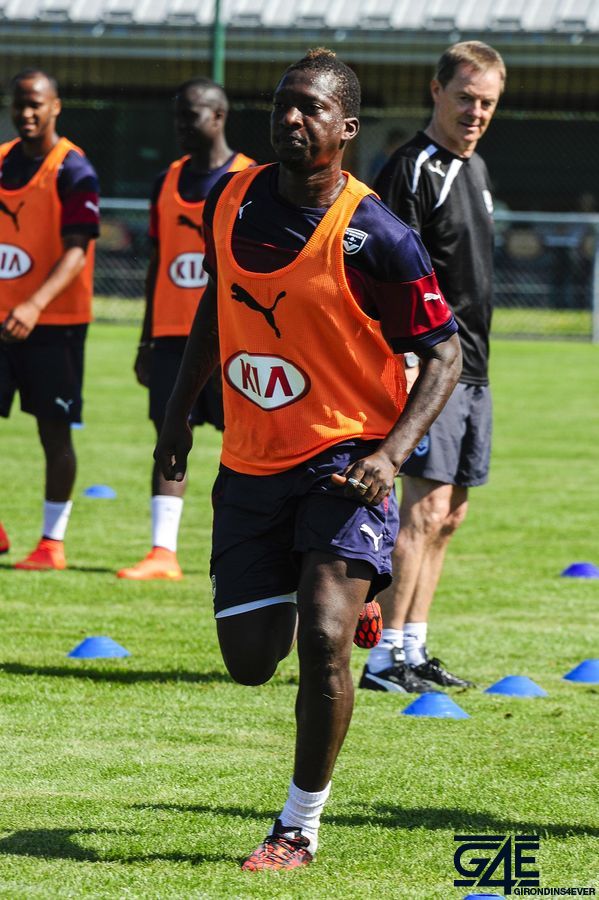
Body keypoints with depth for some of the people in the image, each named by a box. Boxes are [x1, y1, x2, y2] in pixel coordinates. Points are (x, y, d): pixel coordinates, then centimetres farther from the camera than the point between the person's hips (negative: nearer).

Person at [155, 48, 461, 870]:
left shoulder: (374, 238, -17)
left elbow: (445, 353, -10)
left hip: (344, 461, -5)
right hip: (250, 463, 5)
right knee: (250, 661, 6)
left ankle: (301, 825, -2)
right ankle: (338, 594, 42)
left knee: (322, 640, -20)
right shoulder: (230, 200, -1)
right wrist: (180, 409, 16)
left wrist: (392, 452, -22)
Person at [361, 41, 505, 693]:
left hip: (472, 368, 9)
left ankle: (413, 650, 17)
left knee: (449, 514, 11)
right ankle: (385, 657, -12)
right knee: (427, 506, -13)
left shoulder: (474, 167, 17)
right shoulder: (413, 170, -12)